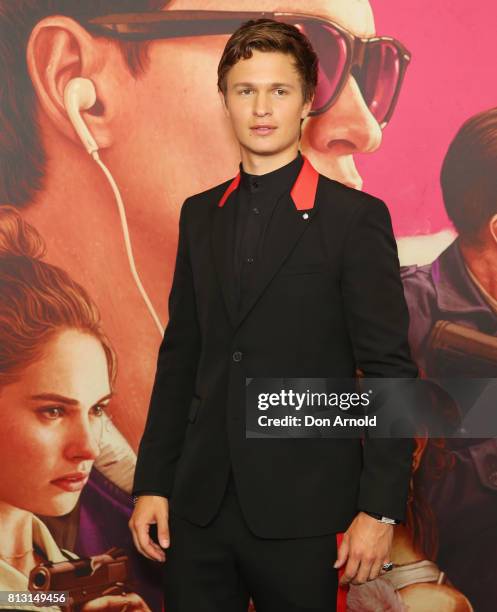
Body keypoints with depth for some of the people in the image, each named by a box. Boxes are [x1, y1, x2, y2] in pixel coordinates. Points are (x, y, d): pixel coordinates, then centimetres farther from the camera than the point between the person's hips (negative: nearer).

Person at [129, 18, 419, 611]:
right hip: (200, 504, 4)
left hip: (302, 511, -4)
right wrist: (152, 483, 7)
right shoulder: (200, 214, 11)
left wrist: (380, 508, -11)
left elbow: (391, 371, -7)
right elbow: (179, 357, 12)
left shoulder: (355, 217, -5)